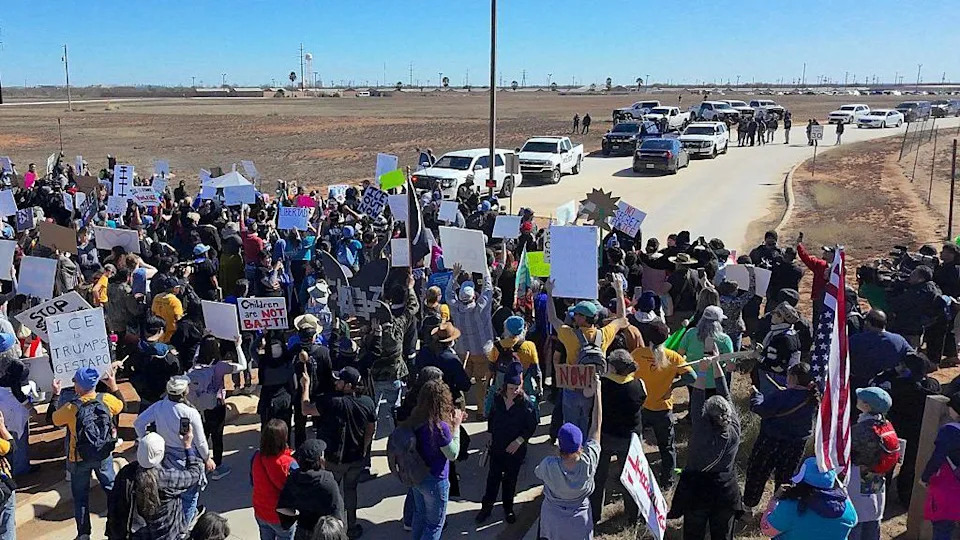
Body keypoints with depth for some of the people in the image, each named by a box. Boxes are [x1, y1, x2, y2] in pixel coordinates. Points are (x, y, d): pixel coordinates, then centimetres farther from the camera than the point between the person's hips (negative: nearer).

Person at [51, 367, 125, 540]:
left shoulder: (71, 408, -23)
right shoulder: (107, 400, -16)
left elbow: (54, 419, -1)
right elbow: (121, 405, 7)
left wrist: (55, 395, 4)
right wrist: (113, 386, 12)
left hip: (80, 460, -2)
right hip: (104, 456, 2)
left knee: (81, 496, 16)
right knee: (112, 488, 21)